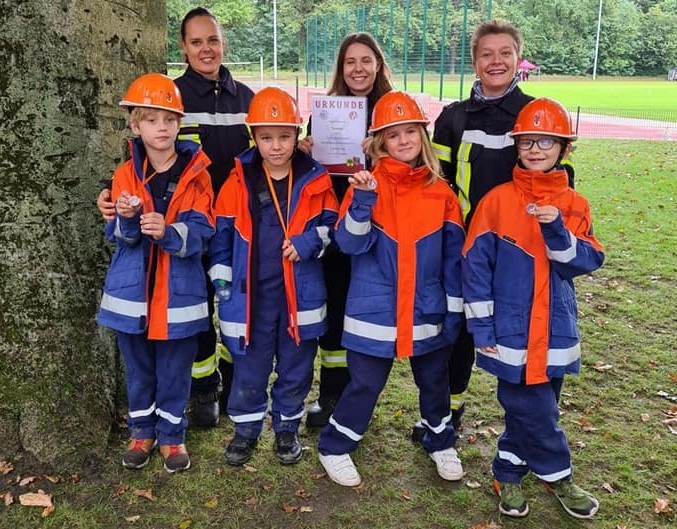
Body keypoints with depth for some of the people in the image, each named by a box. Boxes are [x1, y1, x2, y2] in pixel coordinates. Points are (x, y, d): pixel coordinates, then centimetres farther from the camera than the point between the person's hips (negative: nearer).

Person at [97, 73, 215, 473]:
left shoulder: (196, 174, -6)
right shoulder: (126, 175, 1)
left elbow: (201, 233, -12)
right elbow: (118, 235, -2)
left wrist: (168, 232, -30)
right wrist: (127, 218, -24)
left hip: (179, 291, -2)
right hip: (132, 290, 2)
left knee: (175, 371, 9)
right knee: (138, 367, 16)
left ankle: (172, 434, 28)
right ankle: (142, 431, 34)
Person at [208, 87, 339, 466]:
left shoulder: (315, 180, -2)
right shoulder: (239, 182, -2)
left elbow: (332, 224, 6)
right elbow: (222, 235, 1)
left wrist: (310, 241, -13)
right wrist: (222, 284, -1)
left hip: (301, 293, 1)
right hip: (251, 292, 0)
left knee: (296, 367, 14)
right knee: (249, 368, 12)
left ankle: (287, 427, 33)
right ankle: (247, 427, 31)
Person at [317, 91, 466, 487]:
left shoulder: (441, 191, 1)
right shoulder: (368, 185, -7)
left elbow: (454, 254, 5)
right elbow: (351, 243, -15)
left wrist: (454, 308, 4)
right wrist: (363, 200, -30)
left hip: (427, 310, 3)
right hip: (376, 310, -3)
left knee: (435, 381, 18)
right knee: (366, 384, 5)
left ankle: (442, 443, 41)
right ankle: (334, 448, 26)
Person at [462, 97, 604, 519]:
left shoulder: (574, 205, 2)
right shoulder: (498, 199, -7)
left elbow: (586, 262, -6)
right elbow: (476, 262, -6)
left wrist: (557, 231, -24)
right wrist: (481, 325, -8)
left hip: (555, 332, 3)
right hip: (511, 332, -3)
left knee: (528, 410, 15)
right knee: (535, 412, 3)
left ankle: (508, 475, 35)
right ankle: (557, 476, 27)